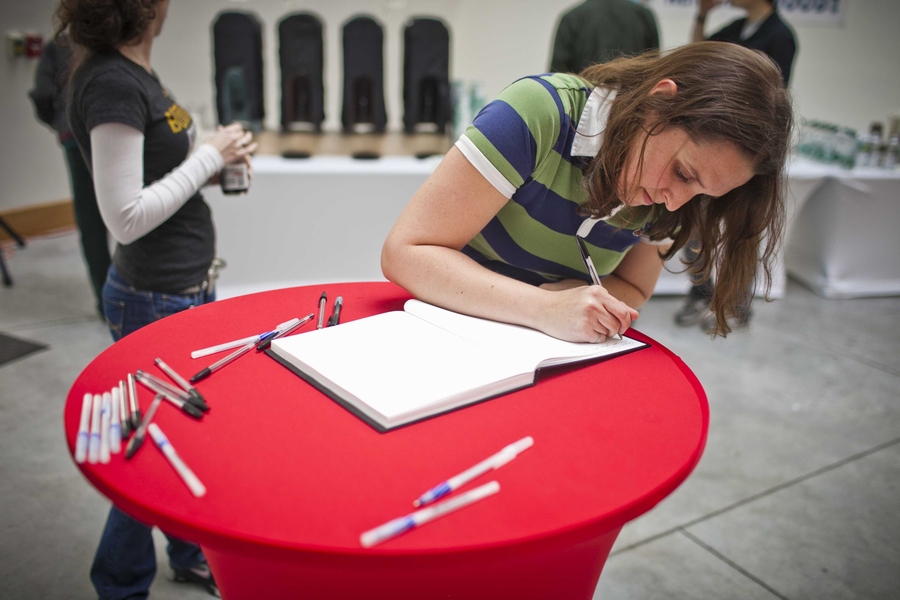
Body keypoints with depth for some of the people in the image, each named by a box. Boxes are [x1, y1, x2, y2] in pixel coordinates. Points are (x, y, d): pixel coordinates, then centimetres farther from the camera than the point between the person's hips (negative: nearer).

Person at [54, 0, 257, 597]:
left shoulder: (135, 72, 8)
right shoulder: (112, 84, -21)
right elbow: (126, 217, -23)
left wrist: (216, 159, 0)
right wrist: (209, 157, -16)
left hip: (185, 287, 10)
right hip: (155, 300, -10)